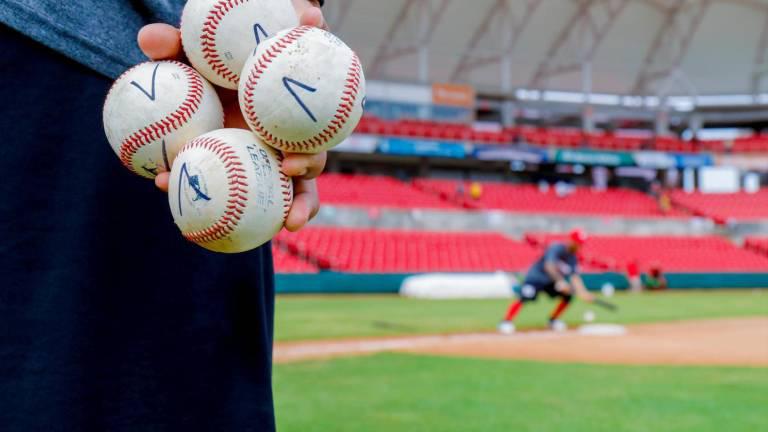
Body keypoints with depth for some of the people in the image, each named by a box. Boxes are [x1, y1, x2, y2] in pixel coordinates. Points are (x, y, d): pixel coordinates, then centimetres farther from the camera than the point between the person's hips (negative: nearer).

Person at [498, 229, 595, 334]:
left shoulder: (573, 258, -3)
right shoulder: (557, 248, -24)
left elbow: (575, 276, -12)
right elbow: (549, 266, -39)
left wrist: (582, 292, -30)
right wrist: (560, 281, -50)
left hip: (551, 282, 8)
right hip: (536, 277, -8)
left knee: (568, 295, -5)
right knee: (525, 298, -29)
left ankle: (553, 320, 12)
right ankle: (506, 322, -26)